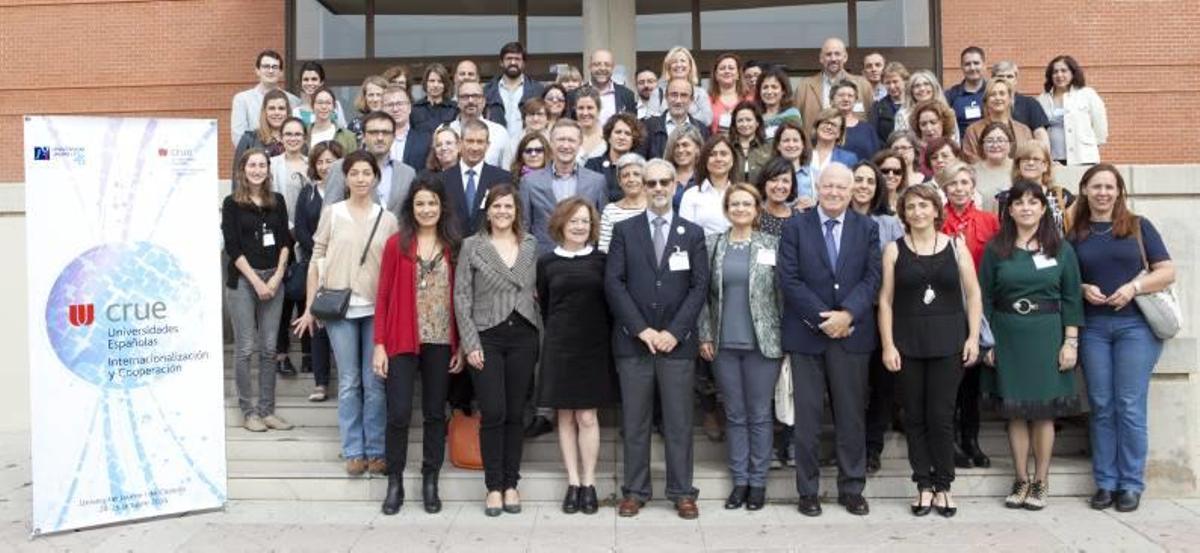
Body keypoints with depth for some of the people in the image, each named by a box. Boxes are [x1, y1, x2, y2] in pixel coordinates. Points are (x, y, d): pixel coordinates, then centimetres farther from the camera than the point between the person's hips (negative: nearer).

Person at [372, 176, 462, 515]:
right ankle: (394, 483, 15)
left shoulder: (453, 246, 5)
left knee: (435, 413, 9)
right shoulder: (396, 244, 1)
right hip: (402, 342, -2)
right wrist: (379, 344, -5)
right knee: (399, 414, -2)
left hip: (441, 343, 2)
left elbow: (460, 297, 6)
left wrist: (462, 344, 2)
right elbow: (383, 296, 0)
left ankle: (430, 483, 21)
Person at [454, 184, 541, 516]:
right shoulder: (471, 246, 1)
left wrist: (540, 332, 4)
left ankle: (511, 485, 16)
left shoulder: (530, 245, 9)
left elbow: (536, 289, 13)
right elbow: (461, 297, -1)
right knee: (493, 413, -4)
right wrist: (470, 343, -7)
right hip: (487, 337, -2)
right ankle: (494, 487, 8)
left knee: (515, 413, 6)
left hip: (523, 336, 2)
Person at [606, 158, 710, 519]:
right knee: (634, 421, 6)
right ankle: (635, 490, 15)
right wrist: (641, 329, -10)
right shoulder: (624, 230, 7)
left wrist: (674, 331, -9)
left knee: (679, 421, 4)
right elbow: (613, 283, -2)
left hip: (676, 341, 0)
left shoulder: (692, 234, 9)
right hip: (633, 340, 0)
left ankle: (682, 492, 14)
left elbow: (700, 286, 1)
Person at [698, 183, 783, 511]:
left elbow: (782, 291, 2)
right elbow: (704, 293, 6)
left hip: (762, 343, -1)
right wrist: (705, 336, 1)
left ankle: (758, 482, 17)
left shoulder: (772, 245, 1)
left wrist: (785, 338, -2)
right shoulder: (712, 245, 5)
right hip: (724, 344, 2)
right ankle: (739, 480, 19)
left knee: (760, 415, 6)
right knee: (735, 415, 9)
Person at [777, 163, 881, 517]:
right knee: (807, 416, 5)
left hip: (852, 334, 2)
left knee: (851, 415, 8)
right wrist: (823, 318, -13)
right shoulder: (795, 227, 2)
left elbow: (872, 278, 0)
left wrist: (847, 314, -15)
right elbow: (789, 279, -6)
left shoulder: (867, 228, 8)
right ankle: (808, 490, 15)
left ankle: (852, 488, 20)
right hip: (806, 334, -1)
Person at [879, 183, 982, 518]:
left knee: (941, 415, -1)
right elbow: (886, 299, 2)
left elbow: (973, 294, 6)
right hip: (908, 343, 1)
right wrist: (888, 345, -4)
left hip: (948, 342, 0)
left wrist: (973, 337, -3)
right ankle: (924, 486, 15)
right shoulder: (894, 250, 5)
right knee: (915, 416, 5)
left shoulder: (955, 247, 6)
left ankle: (943, 486, 13)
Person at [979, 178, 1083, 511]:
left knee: (1044, 410, 3)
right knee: (1015, 411, 5)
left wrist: (1071, 342, -4)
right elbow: (985, 298, 4)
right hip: (1007, 336, 1)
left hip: (1047, 334, 0)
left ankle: (1041, 482, 14)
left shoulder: (1061, 249, 3)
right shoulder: (995, 249, 3)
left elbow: (1071, 299, 2)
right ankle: (1021, 480, 15)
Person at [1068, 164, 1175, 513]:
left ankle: (1131, 484, 8)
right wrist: (1083, 289, -7)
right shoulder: (1074, 235, 9)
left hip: (1135, 325, -2)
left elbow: (1167, 272, 1)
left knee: (1129, 407, -2)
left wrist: (1135, 286, -15)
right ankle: (1105, 482, 12)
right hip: (1092, 327, 2)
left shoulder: (1139, 227, 4)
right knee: (1101, 407, 4)